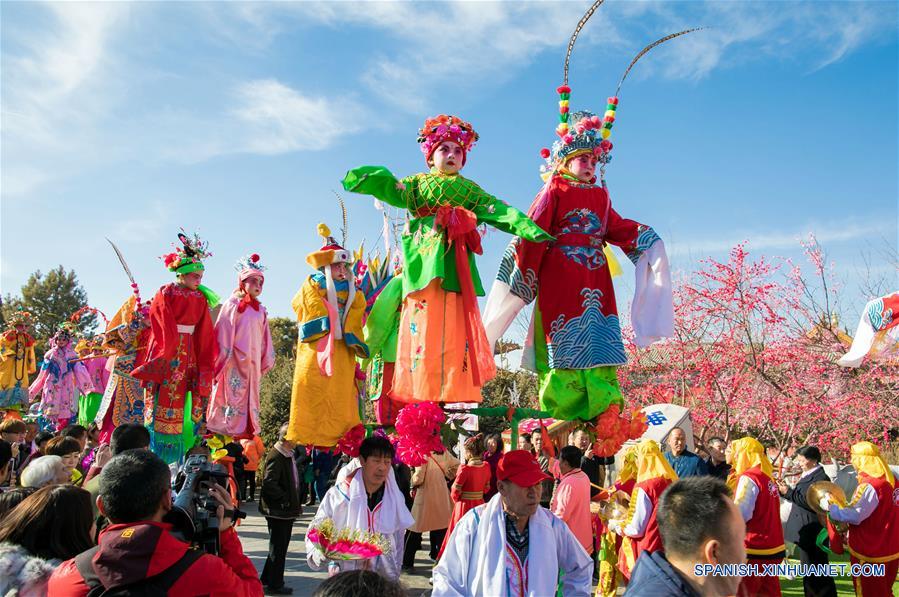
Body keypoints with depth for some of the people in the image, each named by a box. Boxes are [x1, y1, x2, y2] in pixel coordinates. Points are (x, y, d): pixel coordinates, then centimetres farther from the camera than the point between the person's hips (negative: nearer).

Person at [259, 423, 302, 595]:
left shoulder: (288, 455, 11)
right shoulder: (276, 456, -20)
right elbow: (269, 484, -27)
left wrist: (295, 504, 13)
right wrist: (286, 500, -18)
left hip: (286, 510, 9)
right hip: (278, 510, -9)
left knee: (280, 546, 19)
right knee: (278, 547, 3)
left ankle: (267, 579, 32)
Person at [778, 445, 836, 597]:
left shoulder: (821, 478, -15)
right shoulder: (807, 476, 14)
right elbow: (799, 498, 18)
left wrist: (789, 492, -20)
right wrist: (786, 491, 2)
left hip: (813, 533, -10)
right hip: (806, 533, 10)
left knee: (814, 573, -3)